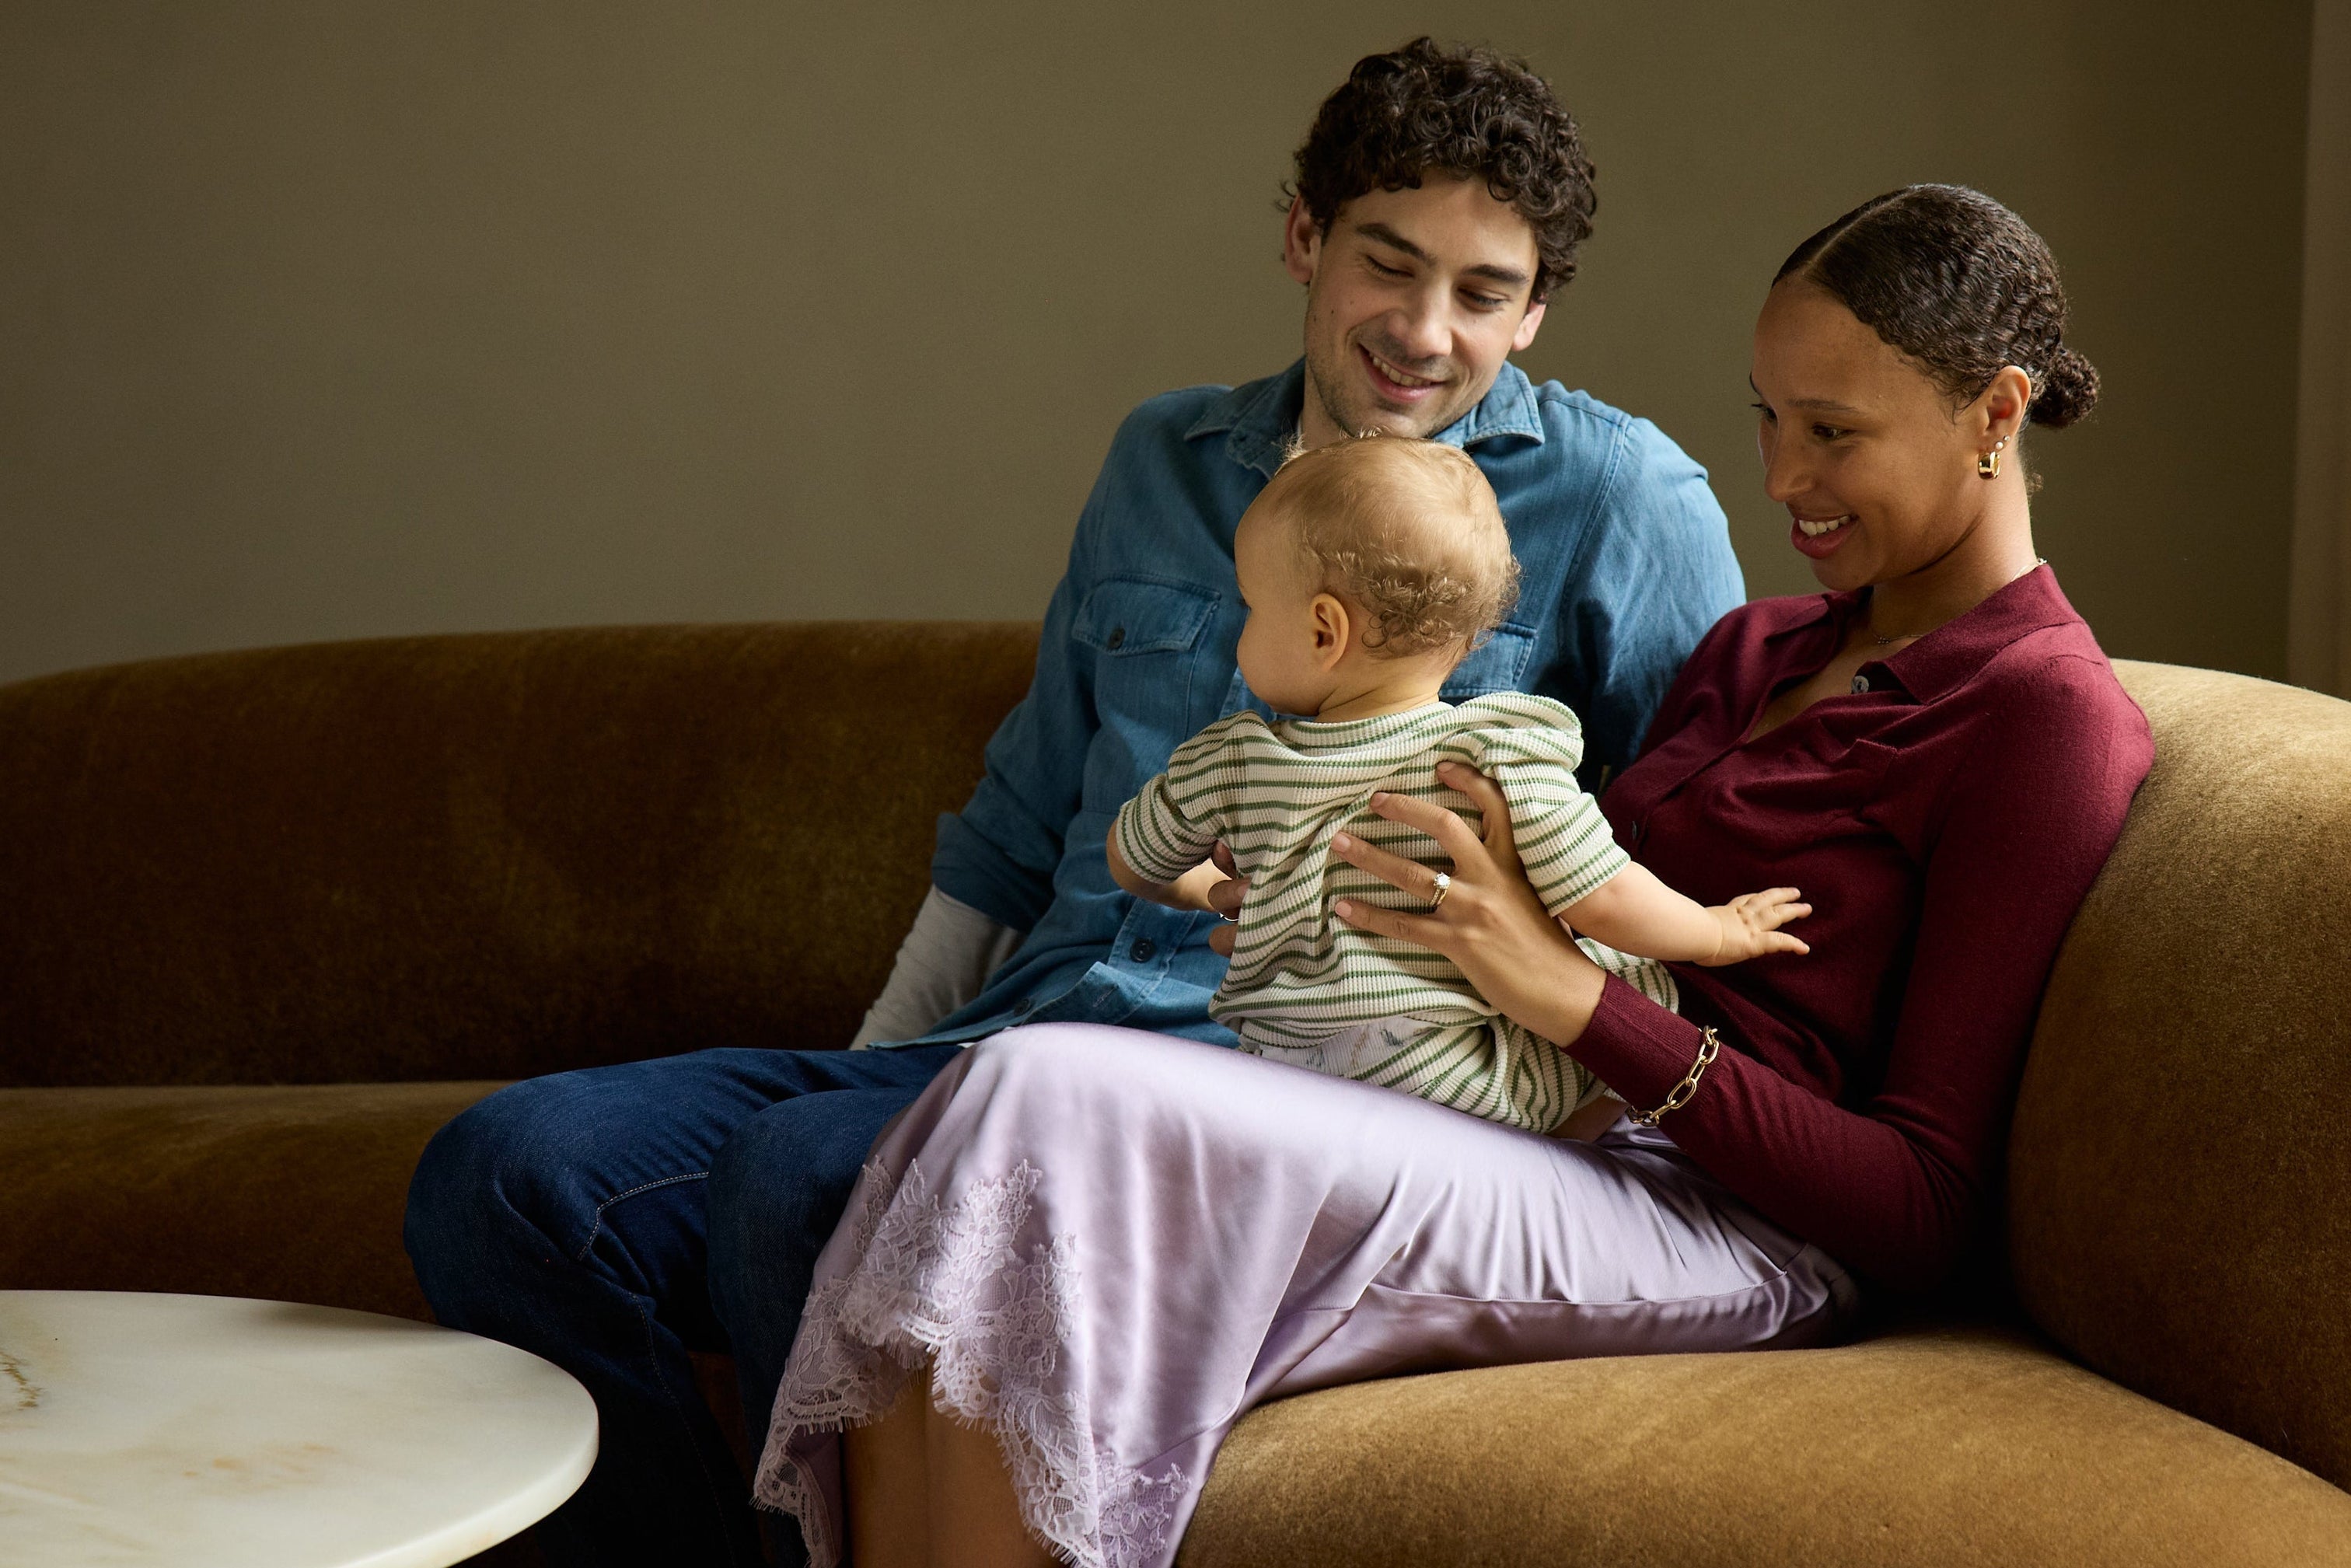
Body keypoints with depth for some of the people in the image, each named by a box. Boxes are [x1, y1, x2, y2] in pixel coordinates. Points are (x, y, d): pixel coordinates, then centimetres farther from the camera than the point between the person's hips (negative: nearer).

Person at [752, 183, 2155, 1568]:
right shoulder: (1760, 648, 25)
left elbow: (1929, 1212, -9)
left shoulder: (2047, 714, -2)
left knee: (1053, 1103, -26)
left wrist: (1575, 997, -17)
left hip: (1723, 1227, -8)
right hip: (1542, 1136, 8)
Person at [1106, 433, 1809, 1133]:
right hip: (1467, 1096, -2)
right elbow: (1603, 903, -12)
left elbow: (1131, 862, 17)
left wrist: (1202, 888, 40)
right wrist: (1720, 932, 7)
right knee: (1645, 976, 13)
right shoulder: (1502, 759, -12)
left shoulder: (1225, 766, -1)